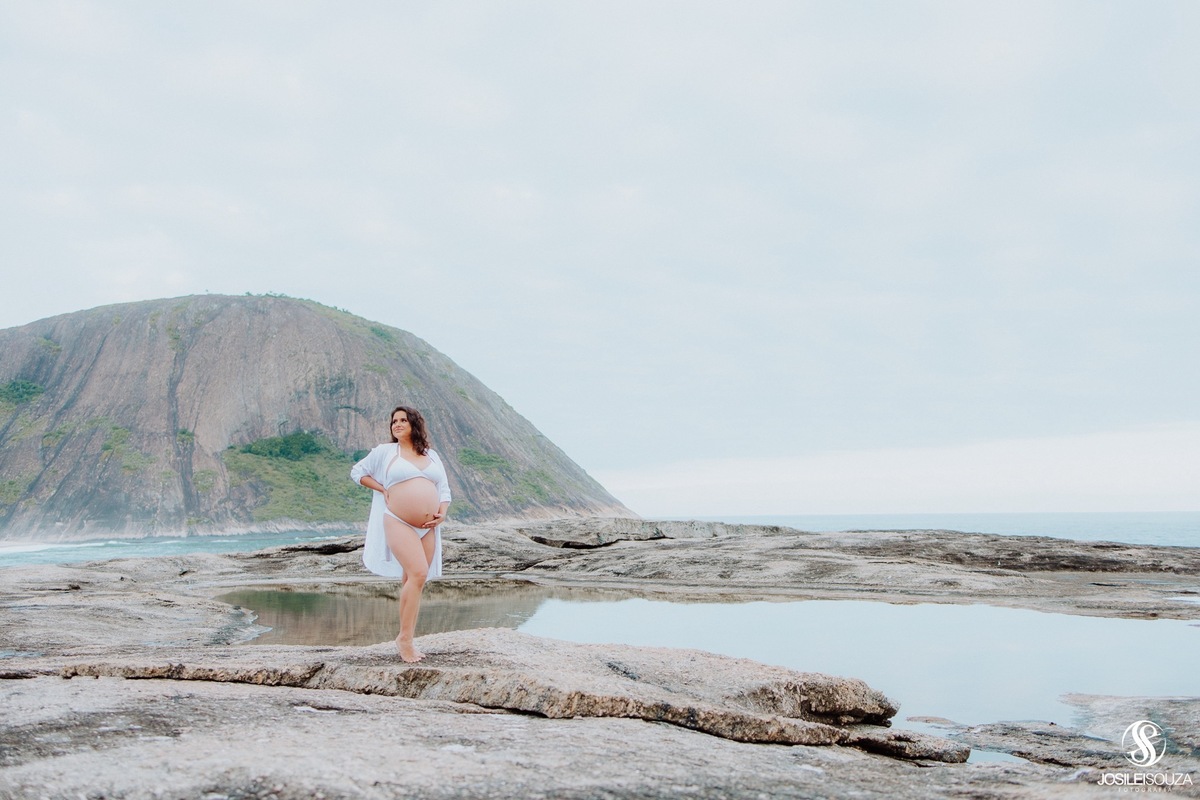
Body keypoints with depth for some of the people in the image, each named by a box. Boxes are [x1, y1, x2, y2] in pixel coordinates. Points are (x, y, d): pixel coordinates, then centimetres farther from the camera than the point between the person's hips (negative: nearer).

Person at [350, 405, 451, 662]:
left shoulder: (432, 456, 17)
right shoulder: (385, 451, 5)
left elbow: (444, 490, 19)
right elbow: (357, 472, 13)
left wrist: (442, 513, 0)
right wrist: (382, 489, 1)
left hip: (428, 528, 5)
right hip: (399, 523, -5)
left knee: (412, 581, 7)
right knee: (418, 575, -21)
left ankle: (407, 640, 13)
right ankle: (405, 637, -12)